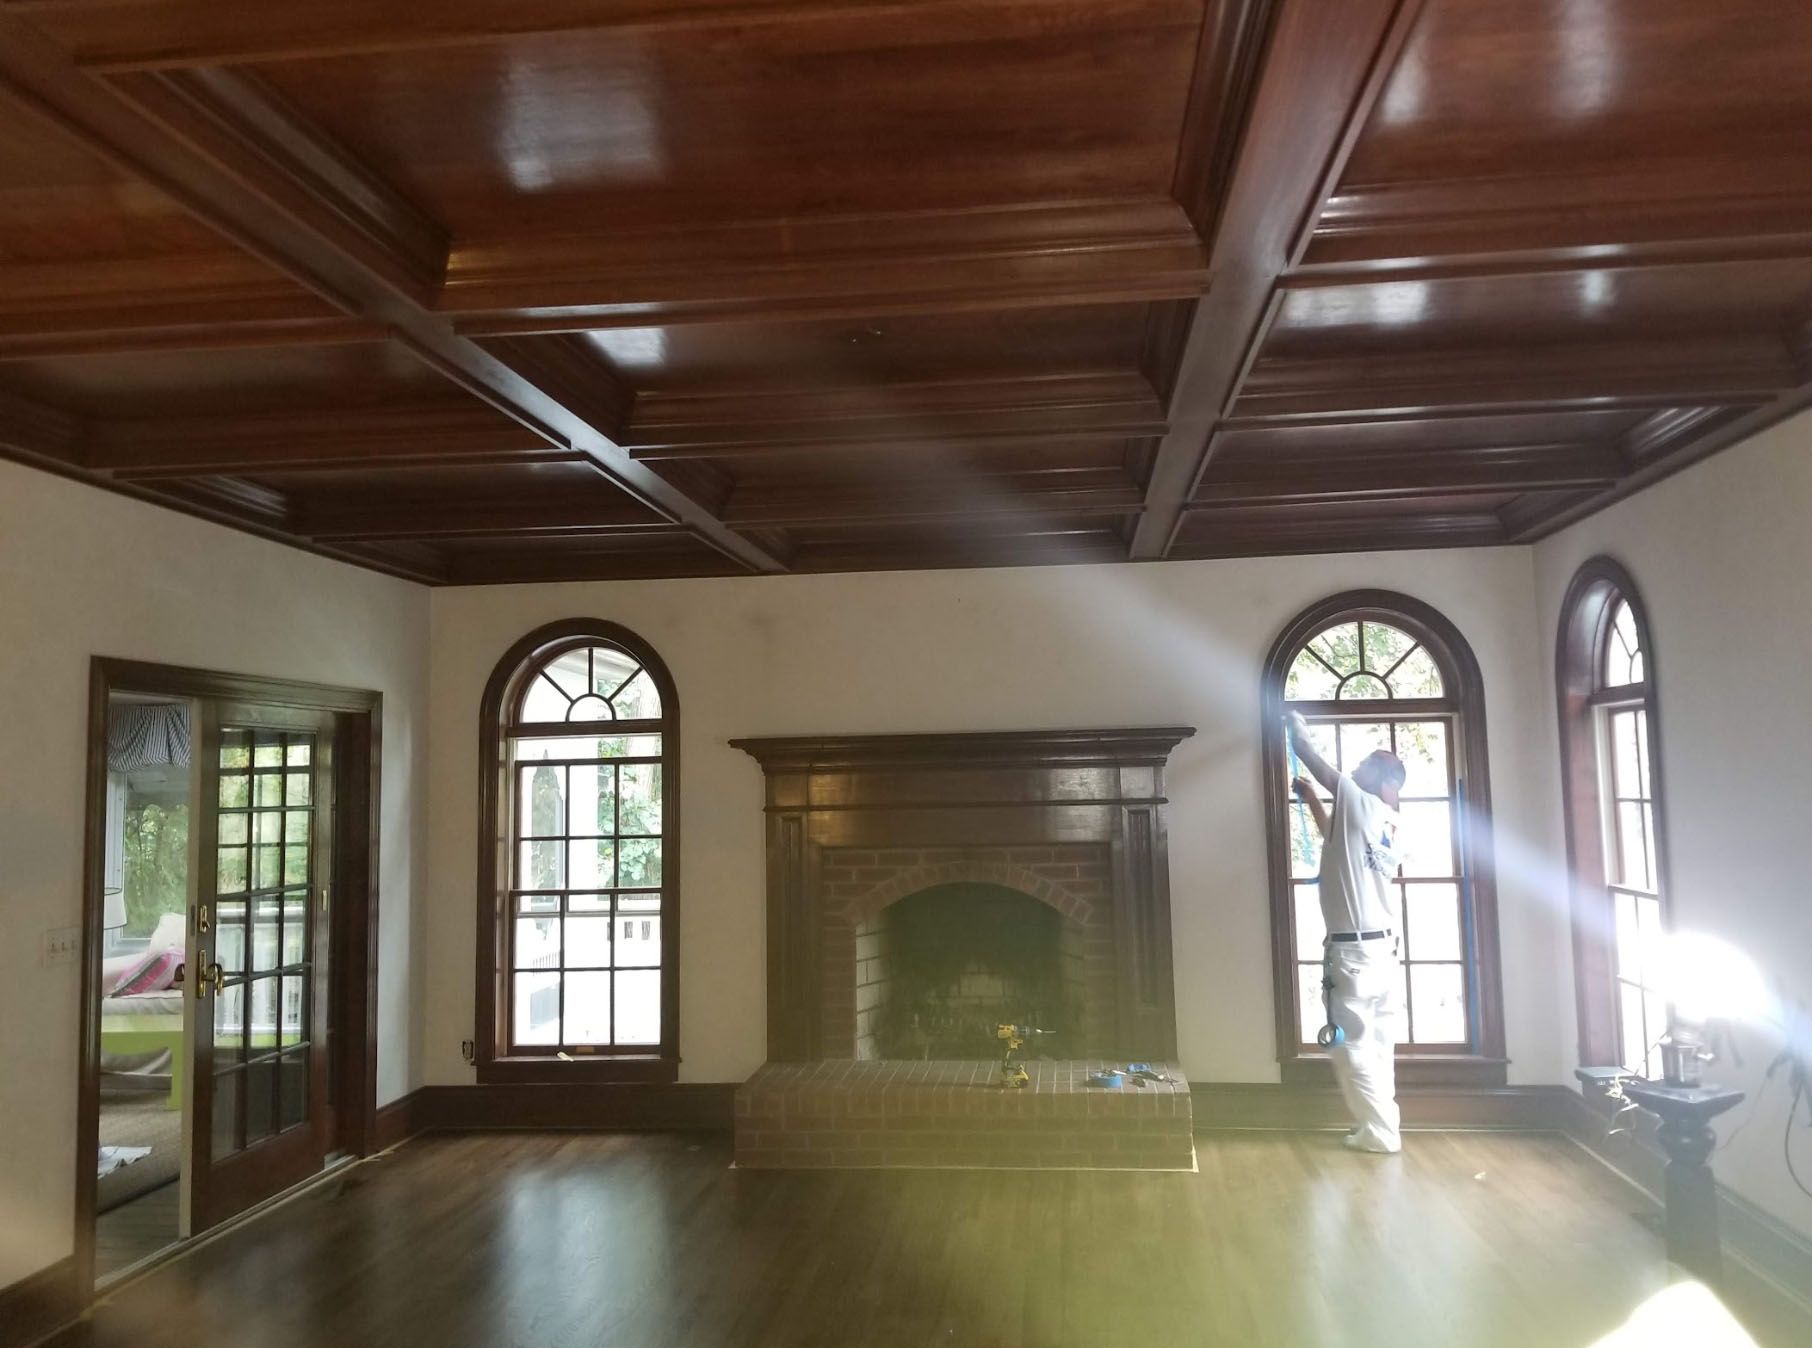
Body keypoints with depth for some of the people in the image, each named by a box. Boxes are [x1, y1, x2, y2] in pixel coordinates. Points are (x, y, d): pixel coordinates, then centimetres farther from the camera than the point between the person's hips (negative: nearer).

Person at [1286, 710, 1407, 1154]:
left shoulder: (1360, 803, -12)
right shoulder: (1393, 823, 11)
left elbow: (1311, 758, -3)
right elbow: (1339, 839, 29)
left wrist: (1295, 726, 15)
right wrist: (1311, 799, 31)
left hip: (1353, 950, -9)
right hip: (1382, 945, 9)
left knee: (1351, 1045, 0)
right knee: (1376, 1044, 16)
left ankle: (1380, 1132, 4)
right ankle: (1380, 1125, 23)